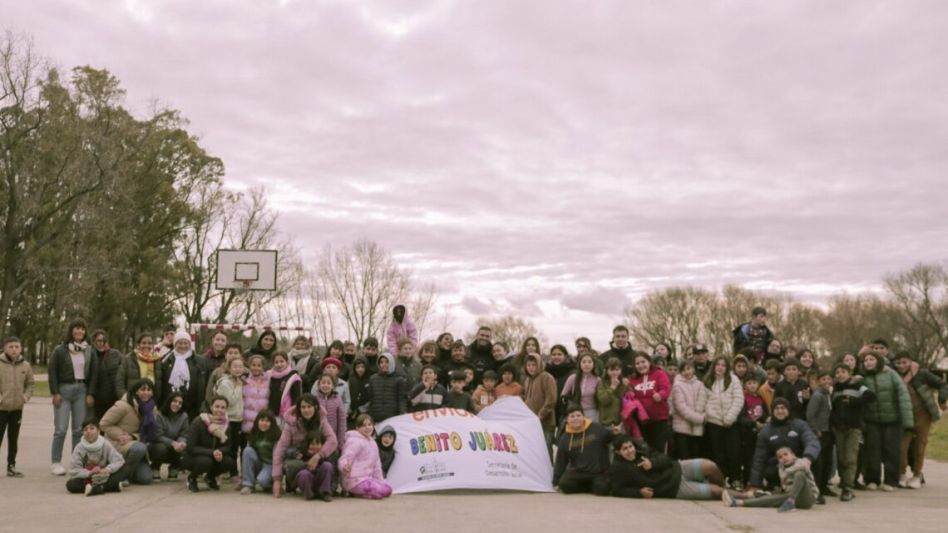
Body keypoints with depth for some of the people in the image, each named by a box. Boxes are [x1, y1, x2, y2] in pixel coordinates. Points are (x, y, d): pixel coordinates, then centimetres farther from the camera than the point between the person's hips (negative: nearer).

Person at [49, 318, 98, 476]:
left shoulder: (89, 351, 8)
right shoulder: (60, 350, -1)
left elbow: (93, 373, 8)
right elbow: (52, 372, -2)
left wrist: (90, 394, 2)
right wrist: (55, 393, -8)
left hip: (81, 390, 3)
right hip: (64, 389, -3)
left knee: (79, 429, 3)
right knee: (61, 428, -5)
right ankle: (55, 462, 3)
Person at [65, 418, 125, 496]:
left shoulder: (105, 444, -6)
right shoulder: (79, 448, -8)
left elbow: (119, 461, -12)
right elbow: (73, 471, -11)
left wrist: (106, 470, -29)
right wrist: (90, 472, -26)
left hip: (103, 477, 1)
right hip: (87, 478, -1)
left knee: (122, 466, -20)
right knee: (70, 484, -30)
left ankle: (97, 487, -34)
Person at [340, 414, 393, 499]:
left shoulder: (372, 442, 16)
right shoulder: (355, 441, -11)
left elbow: (376, 464, 22)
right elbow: (345, 458, -22)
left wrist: (381, 481, 18)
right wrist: (345, 467, -45)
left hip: (368, 478, 9)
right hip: (356, 480, -9)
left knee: (388, 490, -4)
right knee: (381, 491, -23)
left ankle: (356, 492, 3)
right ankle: (354, 492, -6)